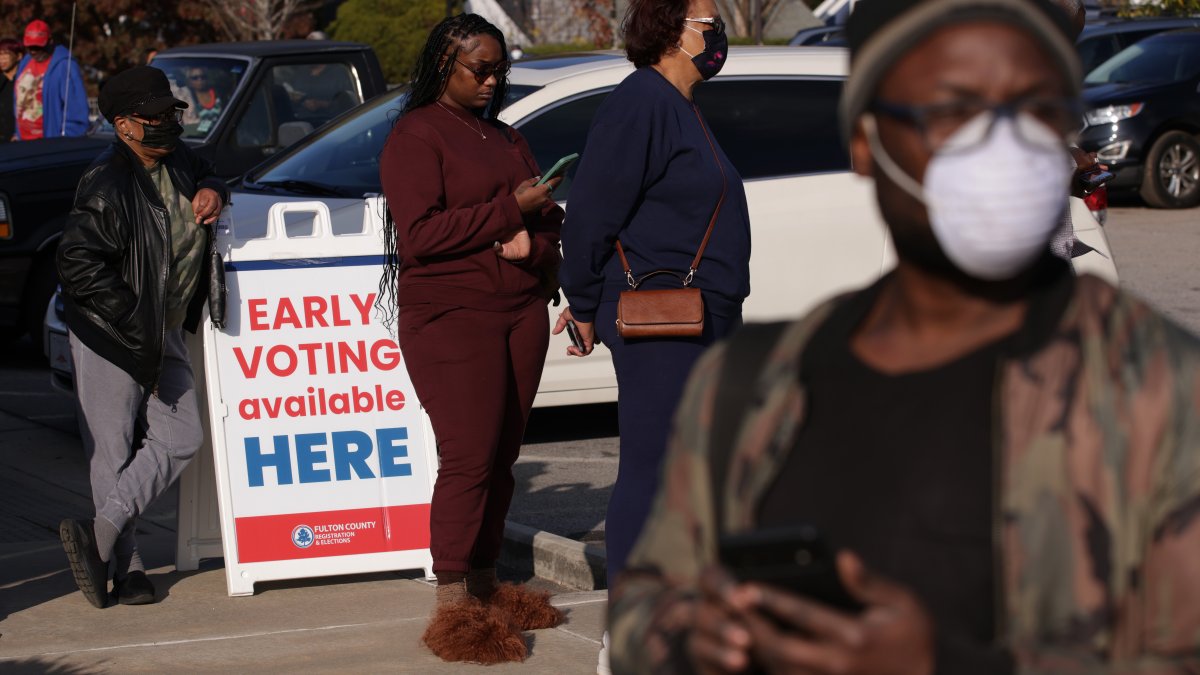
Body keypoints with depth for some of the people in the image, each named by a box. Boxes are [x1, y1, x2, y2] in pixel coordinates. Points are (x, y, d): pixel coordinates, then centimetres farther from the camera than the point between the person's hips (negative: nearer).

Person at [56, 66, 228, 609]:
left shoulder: (177, 163, 5)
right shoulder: (107, 186, -19)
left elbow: (203, 178, 30)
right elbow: (78, 265, -23)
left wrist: (211, 192, 4)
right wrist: (136, 325, -21)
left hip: (163, 335, 8)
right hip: (109, 338, -8)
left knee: (181, 438, 0)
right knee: (115, 453, -1)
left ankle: (102, 531, -1)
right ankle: (125, 569, 5)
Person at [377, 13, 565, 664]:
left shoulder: (504, 137, 20)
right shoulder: (415, 137, -4)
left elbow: (549, 215, 17)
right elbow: (416, 235, -15)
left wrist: (532, 240, -7)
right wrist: (509, 210, -14)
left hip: (521, 312, 7)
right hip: (450, 314, -7)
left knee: (501, 457, 6)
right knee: (468, 459, -11)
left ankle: (486, 588, 14)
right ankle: (454, 611, -8)